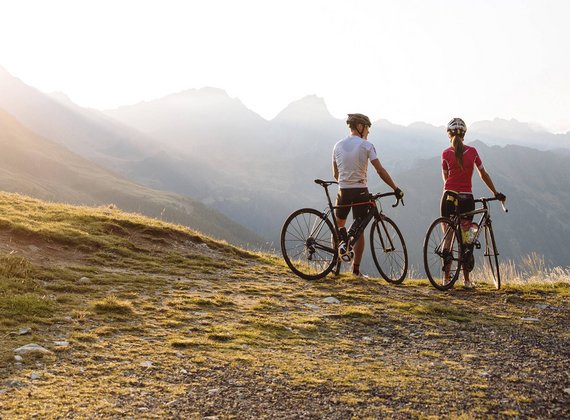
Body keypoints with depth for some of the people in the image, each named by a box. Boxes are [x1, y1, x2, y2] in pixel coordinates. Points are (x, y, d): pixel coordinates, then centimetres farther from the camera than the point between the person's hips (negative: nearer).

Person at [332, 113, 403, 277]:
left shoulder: (338, 145, 7)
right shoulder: (366, 145, -6)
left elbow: (335, 174, 11)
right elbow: (380, 170, -11)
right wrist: (395, 188, -5)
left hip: (343, 191, 3)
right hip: (360, 191, -2)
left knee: (339, 223, 24)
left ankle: (342, 242, -7)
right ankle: (356, 269, 8)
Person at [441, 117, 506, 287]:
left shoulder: (446, 154, -2)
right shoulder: (472, 151, 3)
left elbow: (445, 178, 4)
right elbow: (483, 174, 8)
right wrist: (496, 193, 18)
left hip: (449, 197, -1)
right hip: (467, 199, 1)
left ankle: (446, 277, 6)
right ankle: (466, 279, 9)